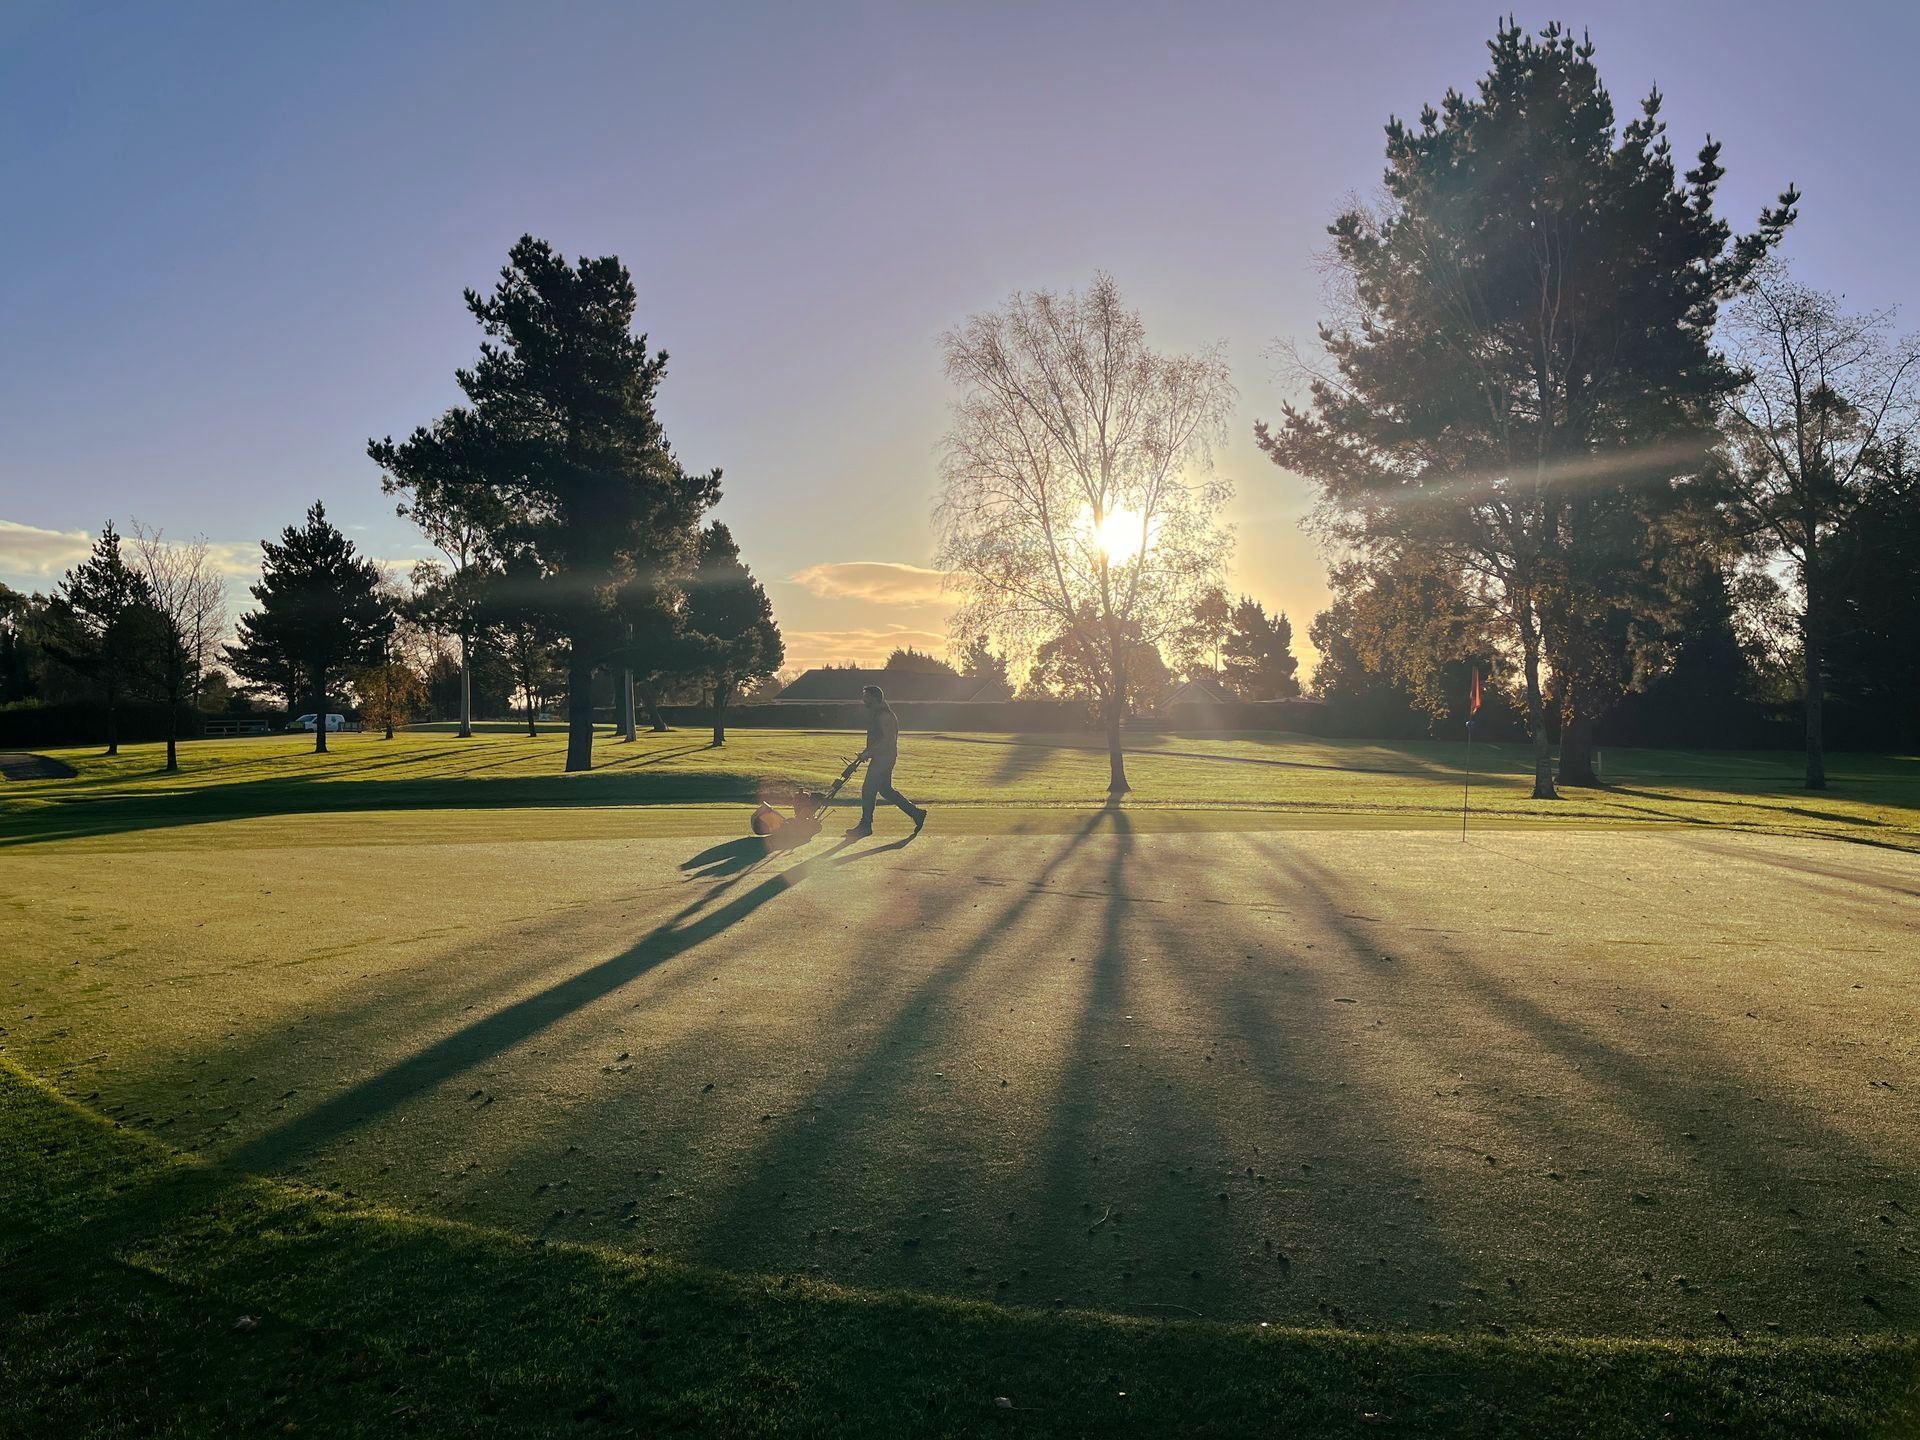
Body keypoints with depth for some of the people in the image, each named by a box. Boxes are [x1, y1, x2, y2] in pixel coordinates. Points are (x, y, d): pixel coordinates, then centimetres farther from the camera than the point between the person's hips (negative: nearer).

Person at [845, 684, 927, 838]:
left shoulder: (884, 715, -17)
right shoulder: (876, 714, 16)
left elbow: (888, 739, -24)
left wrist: (868, 752, -24)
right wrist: (866, 752, 14)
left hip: (884, 757, -11)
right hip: (880, 757, 11)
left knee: (868, 790, -6)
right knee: (885, 790, 15)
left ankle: (865, 826, 2)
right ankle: (916, 813, 19)